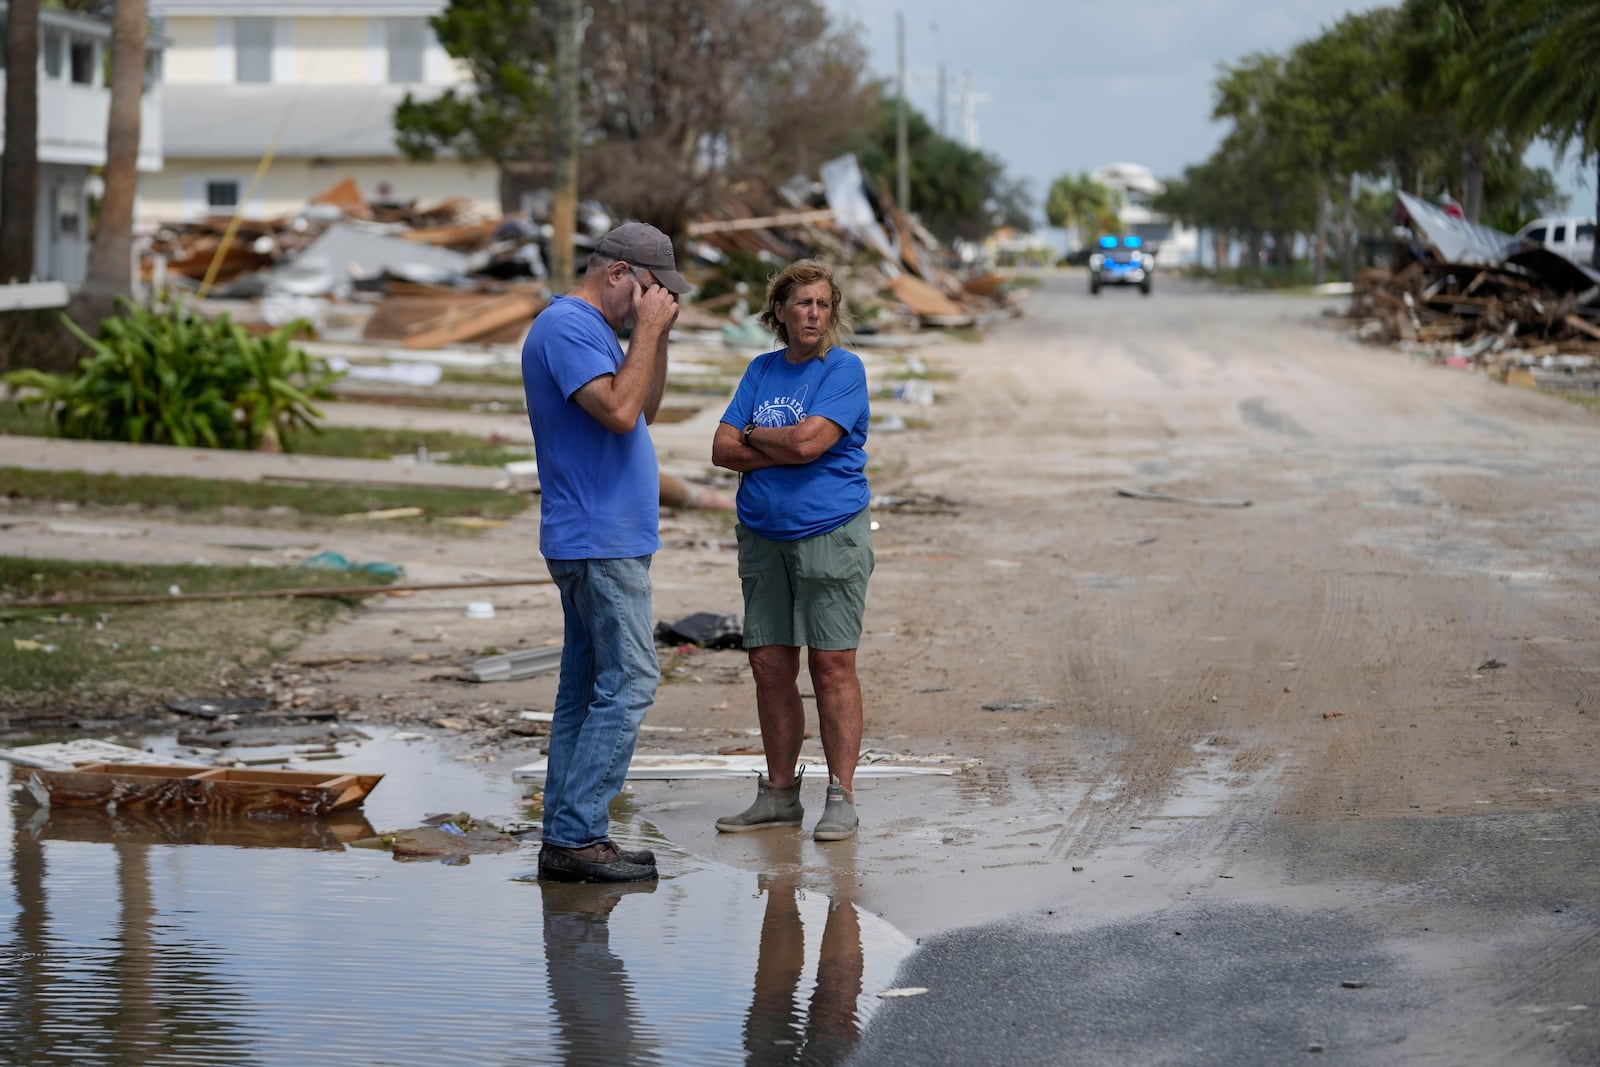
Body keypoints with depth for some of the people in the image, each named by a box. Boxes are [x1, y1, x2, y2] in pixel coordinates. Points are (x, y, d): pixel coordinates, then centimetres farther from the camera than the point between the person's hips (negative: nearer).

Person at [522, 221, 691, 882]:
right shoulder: (567, 326, -14)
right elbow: (619, 411, -25)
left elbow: (646, 409, 24)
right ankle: (577, 837, -13)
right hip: (598, 539, -11)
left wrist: (658, 336, 12)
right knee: (629, 681, -12)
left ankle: (567, 838, 9)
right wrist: (646, 332, -16)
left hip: (606, 542, 11)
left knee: (587, 687, 8)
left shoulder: (592, 329, 19)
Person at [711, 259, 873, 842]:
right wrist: (784, 450, -9)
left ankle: (841, 799, -1)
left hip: (830, 535, -5)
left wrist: (753, 435, -1)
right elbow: (723, 449, 4)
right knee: (770, 665, 7)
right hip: (763, 535, 6)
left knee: (832, 664, -6)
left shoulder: (844, 369, -5)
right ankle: (779, 794, 16)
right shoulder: (761, 370, 12)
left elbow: (807, 440, -18)